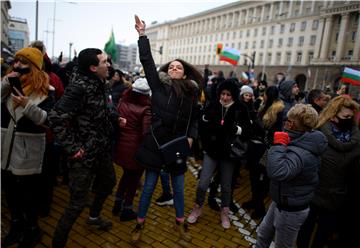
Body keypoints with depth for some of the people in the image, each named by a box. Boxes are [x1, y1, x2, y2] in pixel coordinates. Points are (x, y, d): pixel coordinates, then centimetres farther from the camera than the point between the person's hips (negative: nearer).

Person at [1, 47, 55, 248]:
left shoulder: (45, 90, -10)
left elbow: (48, 120, -18)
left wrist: (28, 105, -30)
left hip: (28, 150, -5)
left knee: (29, 192, 7)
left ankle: (32, 229, 29)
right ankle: (17, 225, 40)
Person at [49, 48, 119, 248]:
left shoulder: (97, 84, 4)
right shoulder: (79, 87, -23)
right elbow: (56, 118, -27)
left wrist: (115, 117, 5)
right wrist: (72, 148, -24)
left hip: (101, 150, 10)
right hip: (84, 154, -9)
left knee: (108, 182, 28)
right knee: (77, 203, -1)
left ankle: (94, 217, 52)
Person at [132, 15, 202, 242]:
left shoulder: (191, 92, 4)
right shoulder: (158, 84, -1)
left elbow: (195, 118, 9)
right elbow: (147, 61, -7)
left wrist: (191, 137, -5)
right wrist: (142, 35, -9)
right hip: (156, 144, -2)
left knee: (178, 187, 16)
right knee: (149, 186, 11)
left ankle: (180, 221, 39)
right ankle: (140, 223, 32)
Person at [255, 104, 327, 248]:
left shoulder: (301, 153, -33)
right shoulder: (303, 143, -2)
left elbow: (277, 172, -50)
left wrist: (279, 144, -38)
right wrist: (282, 144, -3)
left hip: (290, 210, -9)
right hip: (280, 202, 9)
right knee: (263, 234, 25)